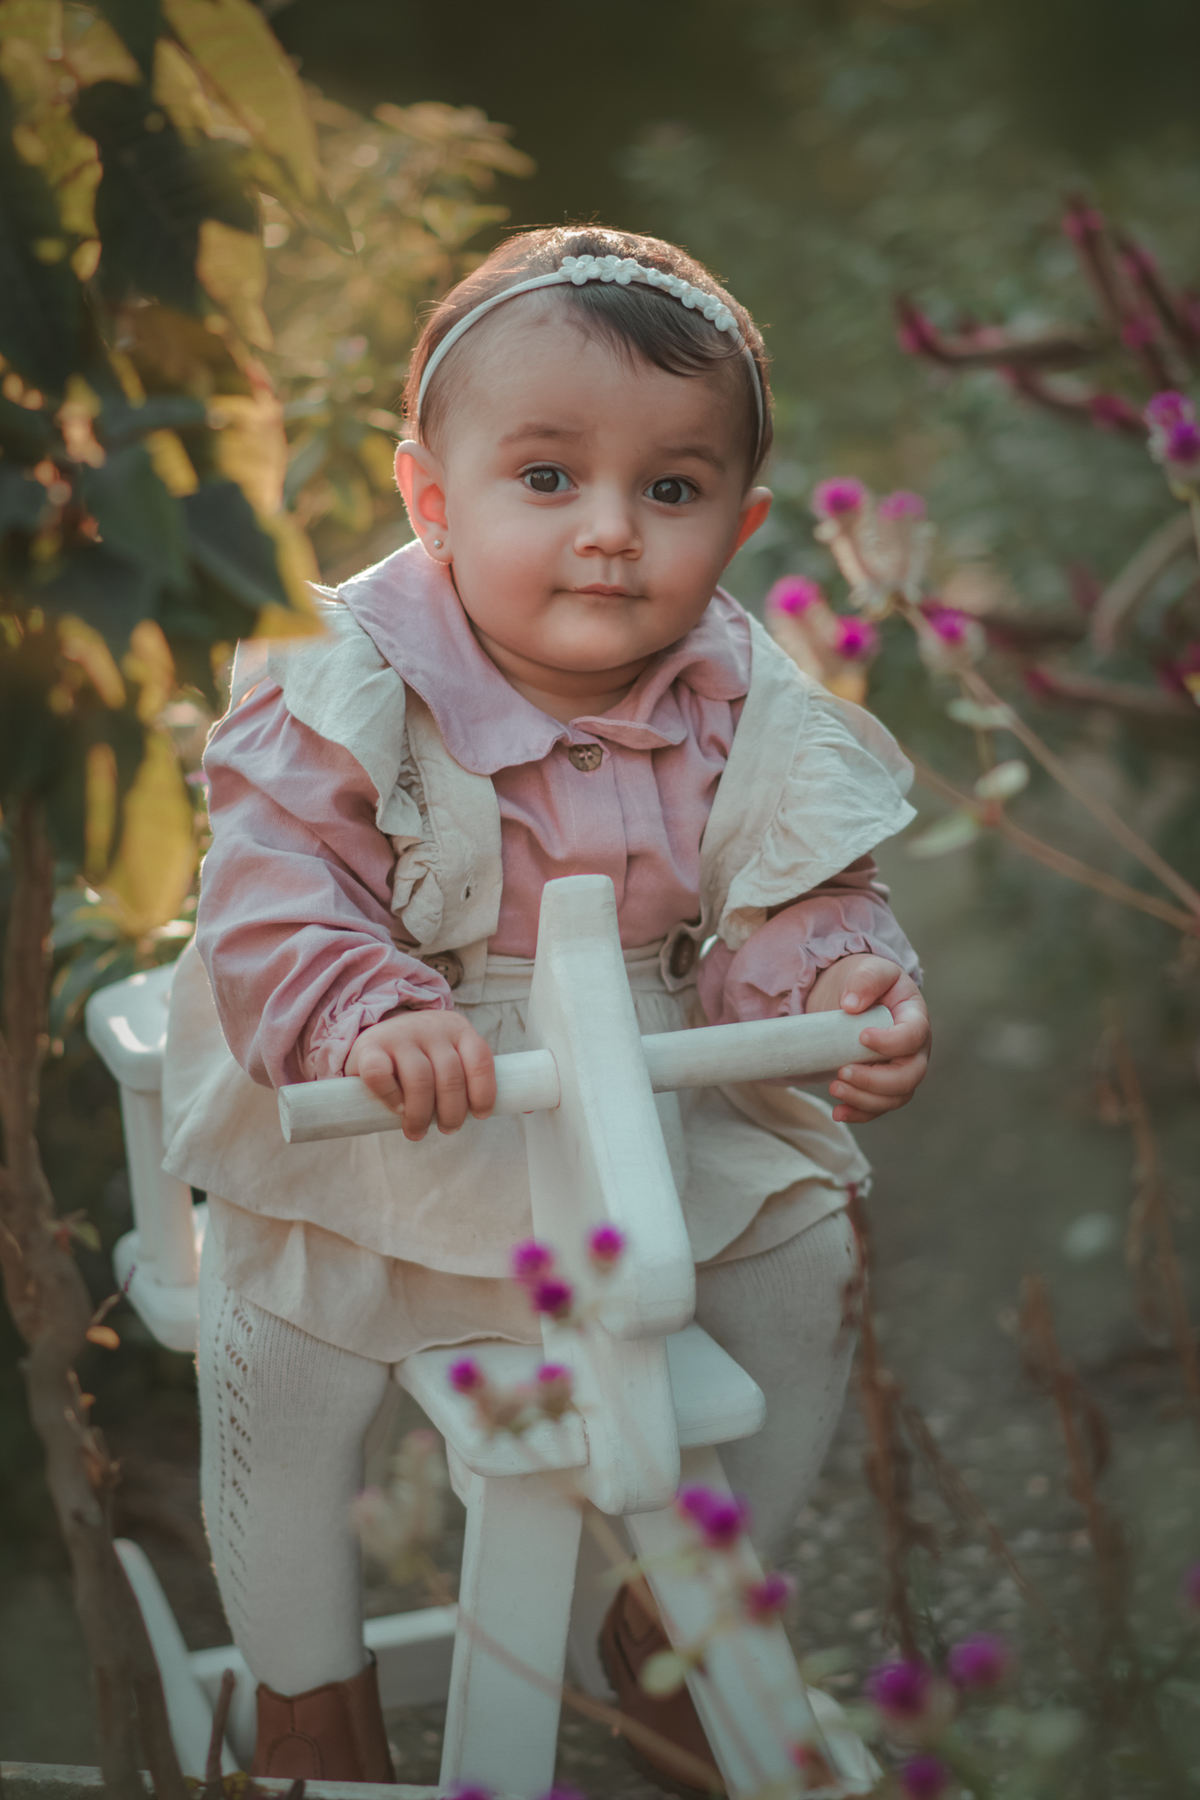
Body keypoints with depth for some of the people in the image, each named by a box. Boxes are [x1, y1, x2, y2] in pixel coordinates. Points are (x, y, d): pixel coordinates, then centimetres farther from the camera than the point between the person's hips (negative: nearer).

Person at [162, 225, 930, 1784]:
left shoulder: (747, 709, -8)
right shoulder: (348, 690, -18)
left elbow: (795, 909, -5)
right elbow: (269, 906, -23)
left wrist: (845, 984, -29)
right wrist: (374, 1019, -43)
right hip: (391, 1127, -3)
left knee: (804, 1259, -6)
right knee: (285, 1327, -17)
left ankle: (674, 1612, 20)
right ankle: (307, 1681, 11)